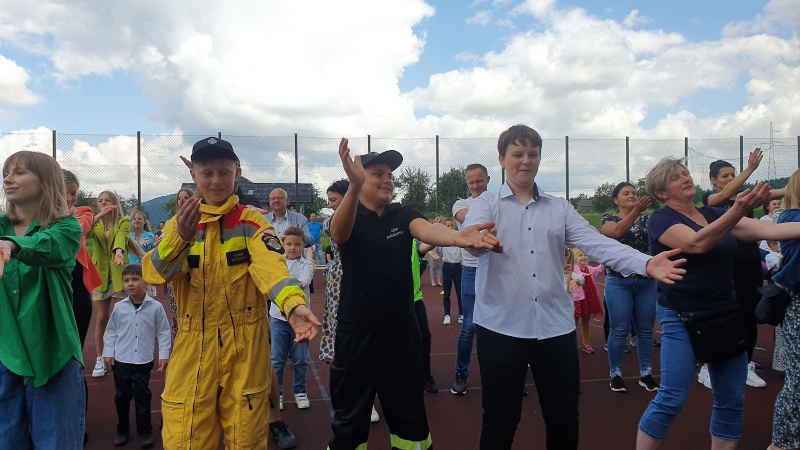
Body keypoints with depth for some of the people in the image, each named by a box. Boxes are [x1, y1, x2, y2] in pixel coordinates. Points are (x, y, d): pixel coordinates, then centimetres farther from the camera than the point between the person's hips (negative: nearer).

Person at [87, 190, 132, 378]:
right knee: (101, 319, 5)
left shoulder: (124, 222, -1)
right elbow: (85, 234, -14)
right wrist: (99, 216, -24)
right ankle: (100, 360, 16)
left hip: (119, 274, -3)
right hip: (99, 274, 3)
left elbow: (121, 236, -23)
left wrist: (119, 251, -43)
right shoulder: (96, 223, 9)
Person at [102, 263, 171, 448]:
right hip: (121, 360, 2)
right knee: (121, 396, 12)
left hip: (143, 362, -2)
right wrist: (108, 352, 4)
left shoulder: (156, 307, -7)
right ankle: (122, 429, 29)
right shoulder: (119, 307, -1)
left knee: (142, 396, 4)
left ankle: (145, 431, 17)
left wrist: (164, 355, -3)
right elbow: (110, 331, 9)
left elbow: (163, 332, -1)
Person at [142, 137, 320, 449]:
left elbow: (271, 264, -23)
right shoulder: (179, 223, 6)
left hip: (245, 347, -2)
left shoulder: (251, 220, -3)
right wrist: (181, 237, -29)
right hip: (193, 348, 2)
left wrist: (293, 305, -43)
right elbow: (153, 273, -9)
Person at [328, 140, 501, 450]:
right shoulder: (350, 218, -7)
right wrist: (354, 185, -52)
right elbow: (338, 233, -32)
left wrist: (457, 237, -45)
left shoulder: (403, 215, 1)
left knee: (409, 412, 15)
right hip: (357, 331, -3)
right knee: (350, 415, 9)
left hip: (401, 328, 3)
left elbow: (426, 230, -21)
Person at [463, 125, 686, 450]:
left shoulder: (559, 208, 11)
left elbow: (597, 243, -2)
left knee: (564, 417, 14)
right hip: (501, 326, -3)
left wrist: (645, 263, -19)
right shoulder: (486, 204, 1)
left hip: (555, 326, 3)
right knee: (500, 421, 7)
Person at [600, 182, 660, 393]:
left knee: (645, 330, 8)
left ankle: (646, 373, 21)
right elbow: (617, 231, -20)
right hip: (619, 282, -3)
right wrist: (636, 210, -33)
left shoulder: (647, 219, 12)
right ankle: (615, 374, 12)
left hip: (647, 282, 3)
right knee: (619, 330, -1)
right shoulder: (609, 219, 2)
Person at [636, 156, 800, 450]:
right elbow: (697, 243, -25)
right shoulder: (661, 220, -8)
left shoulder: (713, 214, 10)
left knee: (732, 399, 10)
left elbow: (764, 229, 0)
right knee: (672, 399, -6)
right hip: (682, 318, -6)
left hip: (725, 314, 7)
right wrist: (738, 210, -36)